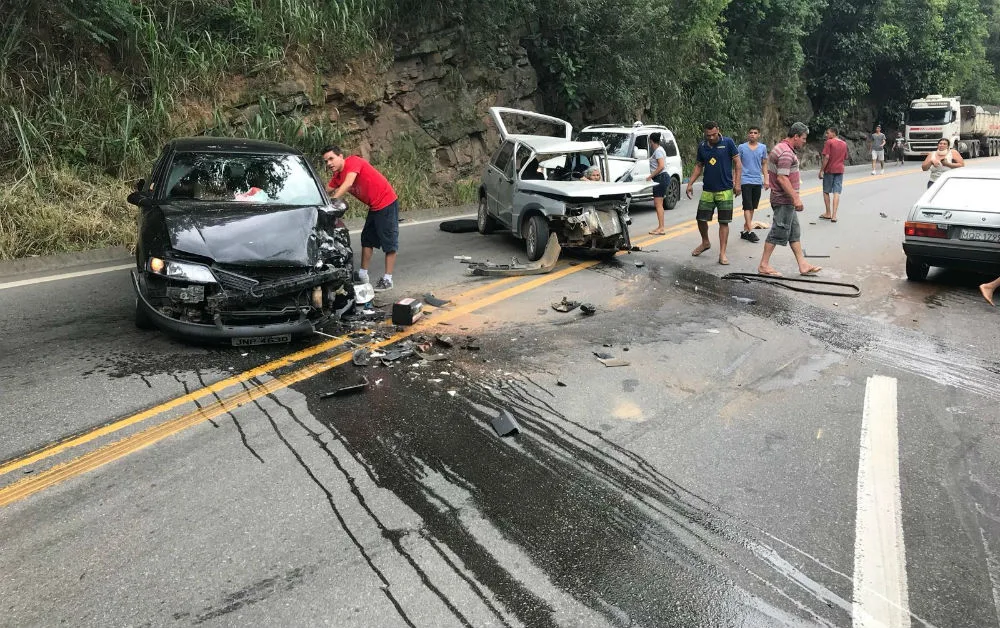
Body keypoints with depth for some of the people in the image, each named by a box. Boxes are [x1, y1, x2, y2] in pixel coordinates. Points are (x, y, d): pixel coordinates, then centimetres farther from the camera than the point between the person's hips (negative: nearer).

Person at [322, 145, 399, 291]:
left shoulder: (353, 162, -20)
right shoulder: (337, 176, 6)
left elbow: (348, 184, -33)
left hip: (387, 204, -9)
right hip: (374, 207, 9)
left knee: (389, 242, -3)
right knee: (367, 240, 14)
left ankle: (387, 279, -1)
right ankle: (363, 275, 23)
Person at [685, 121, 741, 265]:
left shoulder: (728, 143, -6)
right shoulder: (702, 147, 5)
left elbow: (737, 163, -3)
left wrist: (737, 183, -10)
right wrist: (690, 183, 5)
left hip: (725, 190, -4)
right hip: (707, 190, 4)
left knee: (724, 222, -1)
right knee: (701, 219, 5)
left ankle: (722, 253, 4)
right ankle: (705, 243, 32)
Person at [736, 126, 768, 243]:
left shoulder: (763, 148, 8)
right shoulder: (741, 148, -1)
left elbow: (764, 165, 13)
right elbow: (738, 166, 2)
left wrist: (766, 180, 6)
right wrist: (737, 183, -2)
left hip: (758, 181, 4)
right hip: (746, 181, -4)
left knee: (752, 207, 7)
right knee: (748, 207, -9)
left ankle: (745, 230, 14)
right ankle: (750, 231, -10)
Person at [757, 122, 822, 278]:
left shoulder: (782, 148, 15)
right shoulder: (786, 153, -19)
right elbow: (782, 178, -26)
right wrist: (796, 198, -25)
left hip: (787, 200, 11)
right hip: (783, 200, -11)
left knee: (794, 232, 12)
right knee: (779, 231, -5)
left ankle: (803, 265, 17)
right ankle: (764, 265, 2)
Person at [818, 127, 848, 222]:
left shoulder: (829, 142, -10)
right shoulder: (844, 144, 9)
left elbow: (826, 157, -16)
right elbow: (845, 158, 16)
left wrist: (821, 170, -13)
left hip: (829, 170, -5)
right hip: (840, 170, 5)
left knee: (826, 192, 11)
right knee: (836, 192, 0)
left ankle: (828, 213, 15)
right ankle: (834, 215, -7)